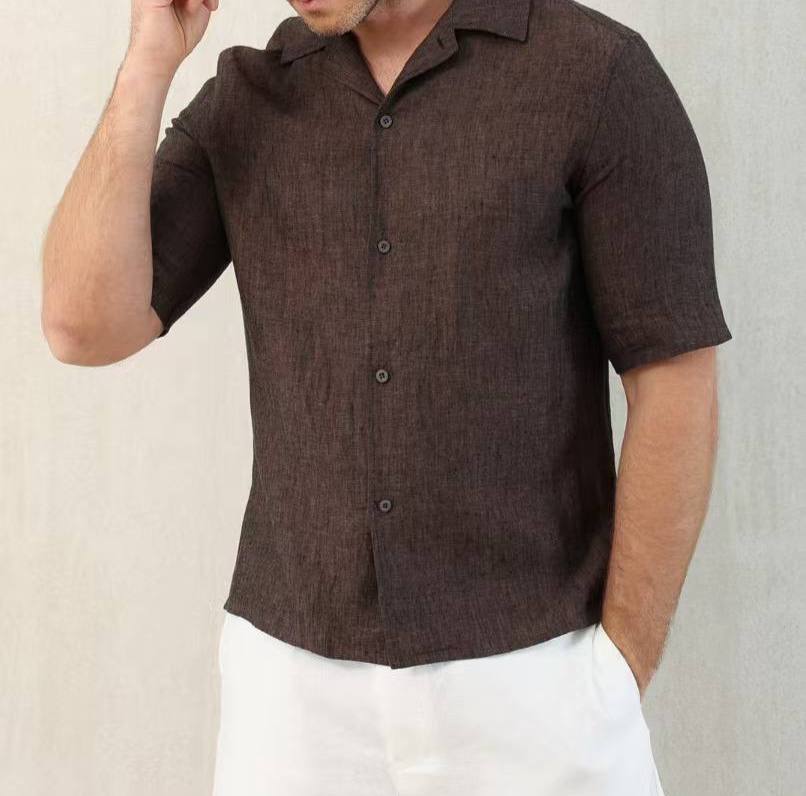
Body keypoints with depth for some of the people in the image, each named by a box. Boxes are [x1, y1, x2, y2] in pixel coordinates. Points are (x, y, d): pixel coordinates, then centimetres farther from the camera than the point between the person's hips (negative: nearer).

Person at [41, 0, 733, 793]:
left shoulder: (599, 73, -7)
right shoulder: (244, 102, 4)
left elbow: (677, 388, -9)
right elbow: (85, 328, -7)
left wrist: (619, 682, -9)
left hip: (528, 676, -3)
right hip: (297, 680, 3)